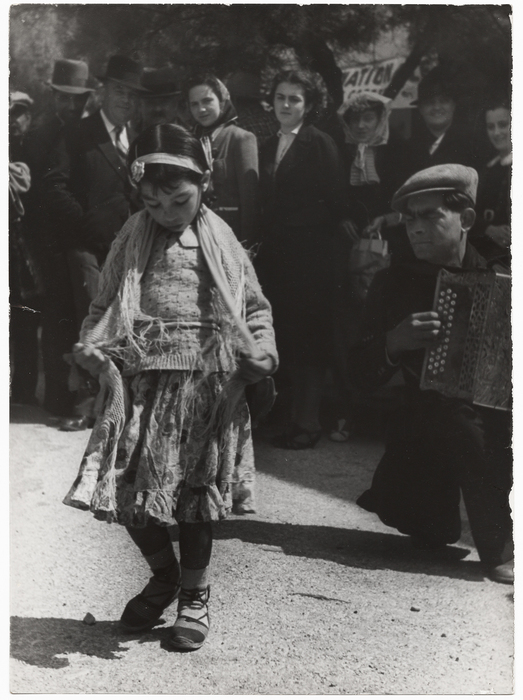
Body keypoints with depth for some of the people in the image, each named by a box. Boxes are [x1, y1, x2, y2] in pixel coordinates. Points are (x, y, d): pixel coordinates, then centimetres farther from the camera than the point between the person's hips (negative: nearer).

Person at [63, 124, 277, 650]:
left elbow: (255, 306, 12)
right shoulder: (133, 241, 9)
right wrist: (91, 346, -7)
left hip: (208, 380, -1)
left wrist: (262, 350, -5)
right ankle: (163, 576, 25)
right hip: (144, 378, 1)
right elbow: (104, 306, 11)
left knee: (194, 490, 5)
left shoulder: (219, 241, 7)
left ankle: (194, 596, 24)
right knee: (126, 486, -3)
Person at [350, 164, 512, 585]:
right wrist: (393, 342, -19)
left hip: (495, 414, 0)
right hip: (427, 422, 0)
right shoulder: (394, 284, 1)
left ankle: (499, 545, -1)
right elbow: (362, 375, 0)